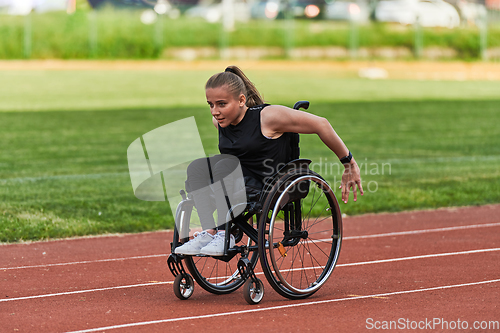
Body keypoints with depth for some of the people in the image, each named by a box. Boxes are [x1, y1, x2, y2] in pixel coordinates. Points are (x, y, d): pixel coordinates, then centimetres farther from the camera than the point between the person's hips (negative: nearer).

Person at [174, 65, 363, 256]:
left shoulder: (269, 117, -16)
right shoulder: (219, 121, 4)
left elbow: (321, 125, -11)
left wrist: (349, 164, -5)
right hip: (238, 187, 7)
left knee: (225, 166, -30)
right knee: (197, 167, -16)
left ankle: (226, 236, -27)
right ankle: (209, 232, -24)